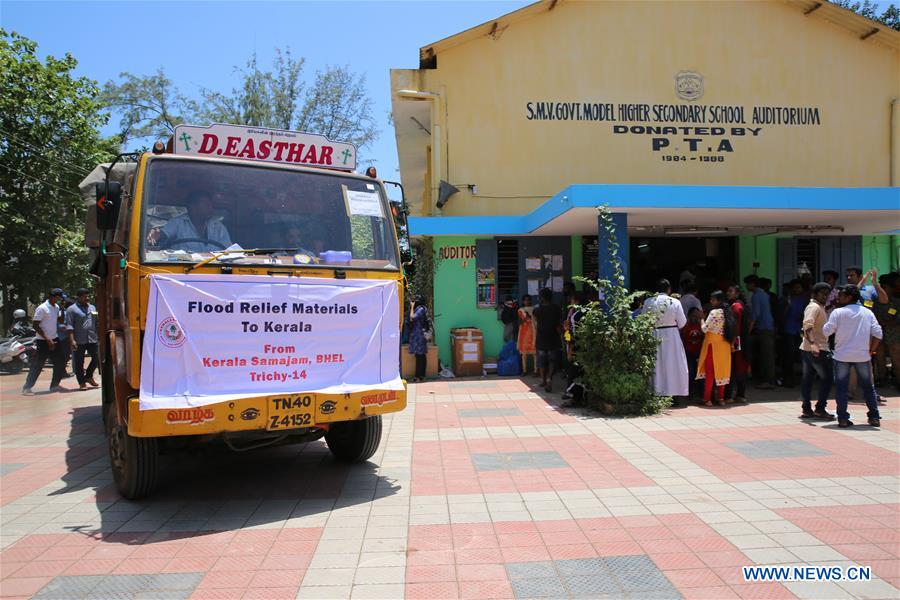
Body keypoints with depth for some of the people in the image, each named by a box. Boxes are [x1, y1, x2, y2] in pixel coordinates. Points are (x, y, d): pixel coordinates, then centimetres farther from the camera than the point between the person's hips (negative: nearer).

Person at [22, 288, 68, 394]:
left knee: (60, 362, 8)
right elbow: (35, 325, -15)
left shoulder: (56, 307, 9)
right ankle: (27, 387, 4)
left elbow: (59, 320, 20)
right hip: (44, 341, -8)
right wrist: (47, 340, -18)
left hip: (54, 339, 8)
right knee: (37, 365, -4)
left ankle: (54, 385, 19)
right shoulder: (42, 308, -14)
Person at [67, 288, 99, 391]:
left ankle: (88, 376, 25)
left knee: (96, 358, 5)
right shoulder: (71, 309, -2)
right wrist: (72, 340, -16)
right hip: (79, 341, -5)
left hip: (92, 339, 5)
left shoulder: (92, 307, 15)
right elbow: (70, 326, -8)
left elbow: (97, 323, 19)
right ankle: (82, 383, 12)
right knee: (79, 362, 2)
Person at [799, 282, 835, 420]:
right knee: (828, 378, -3)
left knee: (807, 379, 8)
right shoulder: (814, 307, -12)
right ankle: (820, 409, -1)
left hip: (808, 350, 10)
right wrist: (812, 343, -39)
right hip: (818, 350, -10)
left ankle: (806, 409, 10)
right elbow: (807, 326, -29)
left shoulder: (819, 307, 20)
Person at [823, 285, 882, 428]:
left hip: (842, 355, -2)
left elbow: (826, 331, -10)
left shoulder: (838, 312, -7)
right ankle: (874, 417, 16)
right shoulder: (867, 312, 3)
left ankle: (843, 419, 2)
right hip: (862, 356, 3)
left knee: (842, 388, 5)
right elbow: (877, 333, -2)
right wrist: (871, 350, 8)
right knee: (868, 387, 15)